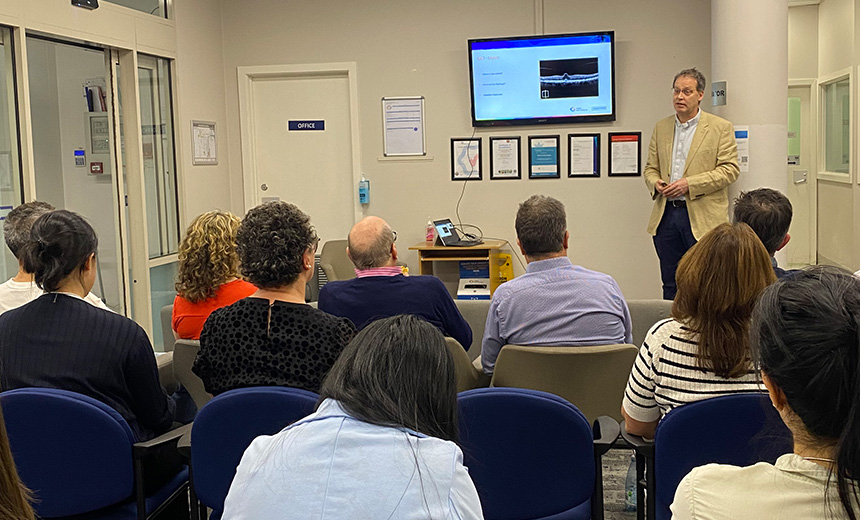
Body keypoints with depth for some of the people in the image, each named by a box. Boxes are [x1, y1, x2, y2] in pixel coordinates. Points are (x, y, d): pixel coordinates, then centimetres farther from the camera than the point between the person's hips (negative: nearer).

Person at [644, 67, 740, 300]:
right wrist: (655, 183, -6)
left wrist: (690, 184, -16)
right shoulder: (661, 127, 14)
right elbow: (650, 168, 17)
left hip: (702, 217, -4)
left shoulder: (721, 128, 0)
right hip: (666, 215, 4)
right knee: (670, 286, 10)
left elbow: (730, 169, -7)